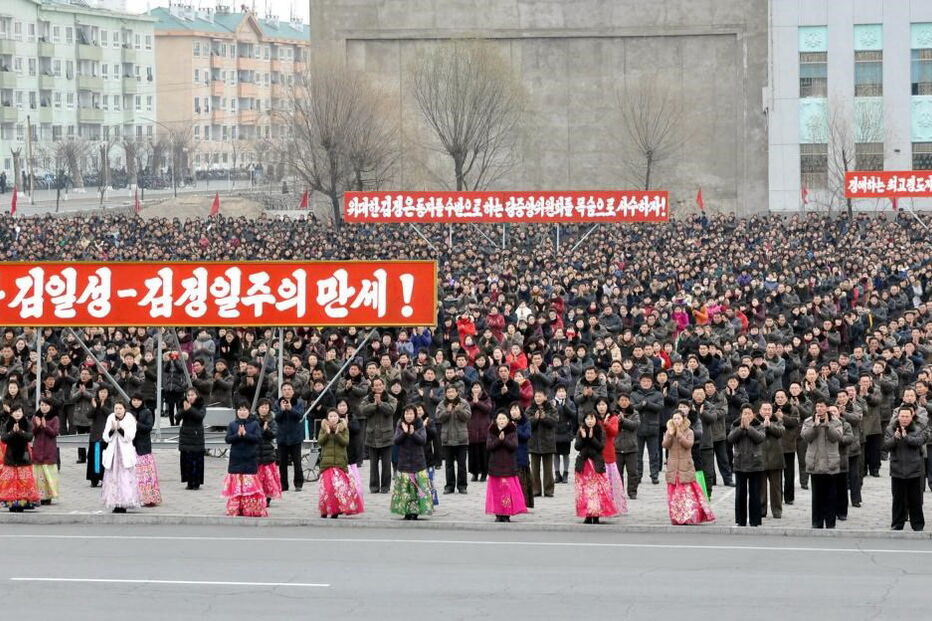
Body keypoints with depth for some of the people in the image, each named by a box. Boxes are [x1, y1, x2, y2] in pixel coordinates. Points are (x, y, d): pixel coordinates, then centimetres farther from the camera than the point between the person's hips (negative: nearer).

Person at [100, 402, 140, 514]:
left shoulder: (130, 419, 0)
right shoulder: (110, 419, 7)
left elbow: (130, 436, -9)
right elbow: (106, 438, 3)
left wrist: (120, 428, -21)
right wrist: (112, 429, -14)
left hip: (126, 453, -3)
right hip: (113, 453, 3)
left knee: (126, 478, -9)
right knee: (112, 479, -1)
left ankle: (124, 504, -8)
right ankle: (115, 504, 3)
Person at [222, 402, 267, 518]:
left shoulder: (254, 424, 3)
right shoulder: (232, 424, 8)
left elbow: (259, 439, -7)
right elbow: (228, 439, -1)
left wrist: (246, 434, -18)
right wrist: (238, 435, -17)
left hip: (250, 459, -2)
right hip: (236, 459, 2)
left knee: (250, 485, -5)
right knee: (236, 485, 1)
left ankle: (253, 509, -2)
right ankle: (234, 509, 6)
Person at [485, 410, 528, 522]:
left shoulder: (512, 431, 3)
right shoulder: (492, 432, 6)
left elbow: (514, 446, -8)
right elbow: (489, 446, -5)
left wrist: (504, 439, -19)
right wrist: (499, 440, -18)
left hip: (509, 465, -1)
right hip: (495, 465, 1)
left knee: (509, 489, -6)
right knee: (496, 489, -1)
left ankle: (507, 514, -2)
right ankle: (498, 514, 4)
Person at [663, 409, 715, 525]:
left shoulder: (689, 432, 2)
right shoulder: (668, 432, 10)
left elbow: (689, 444, -14)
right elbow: (665, 445, -4)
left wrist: (679, 434, -19)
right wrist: (670, 434, -16)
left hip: (686, 467, -3)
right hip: (672, 467, 3)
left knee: (689, 492, -7)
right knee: (674, 493, 2)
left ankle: (689, 517, -3)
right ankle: (677, 519, 7)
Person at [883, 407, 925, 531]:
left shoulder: (917, 430, 1)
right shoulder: (890, 430, 1)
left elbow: (919, 441, -17)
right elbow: (886, 446, -8)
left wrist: (906, 437, -31)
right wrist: (895, 438, -27)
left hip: (914, 471, 0)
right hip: (897, 471, 0)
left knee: (915, 500, 7)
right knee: (898, 500, 7)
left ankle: (918, 525, 16)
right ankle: (897, 525, 16)